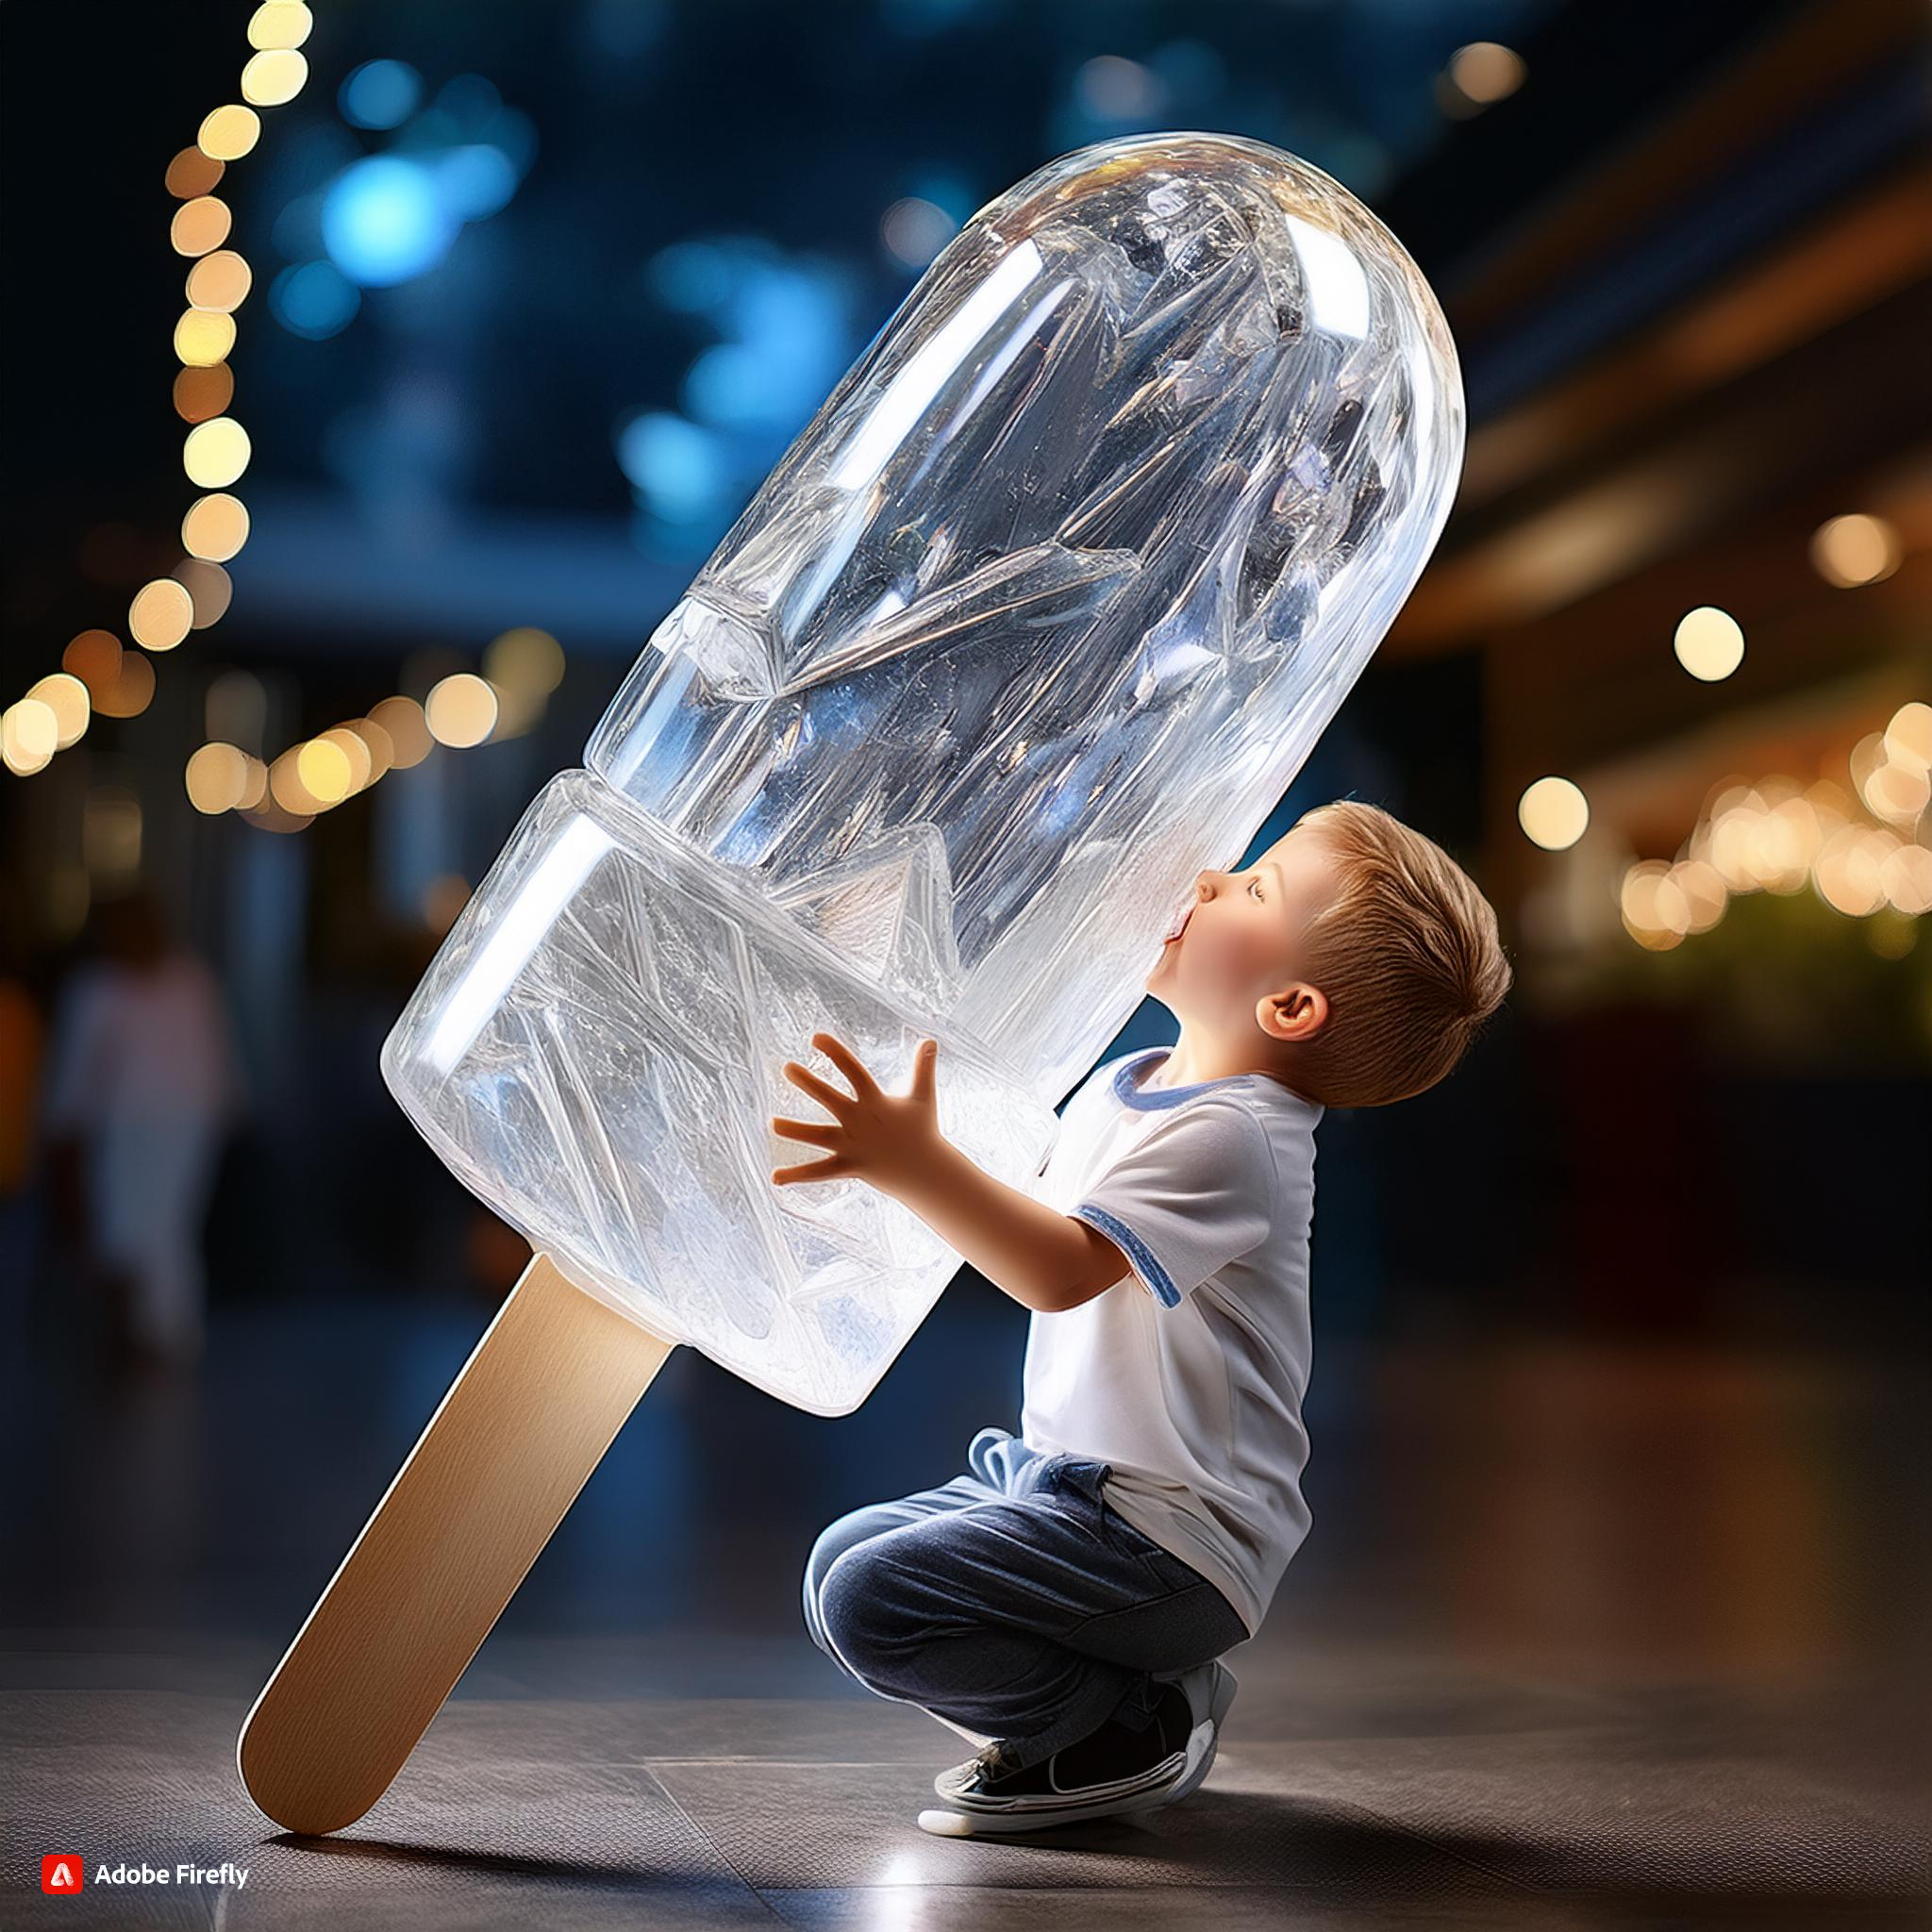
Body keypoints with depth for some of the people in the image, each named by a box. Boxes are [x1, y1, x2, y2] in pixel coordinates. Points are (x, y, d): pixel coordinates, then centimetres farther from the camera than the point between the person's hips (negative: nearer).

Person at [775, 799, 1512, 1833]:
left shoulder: (1230, 1136, -21)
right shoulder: (1122, 1085, 9)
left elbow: (1063, 1269, -35)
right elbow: (1036, 1223, 24)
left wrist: (917, 1164, -44)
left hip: (1167, 1538, -10)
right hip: (1064, 1478, 10)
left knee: (869, 1601, -20)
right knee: (840, 1558, 16)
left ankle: (1142, 1729, -2)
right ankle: (1155, 1676, 13)